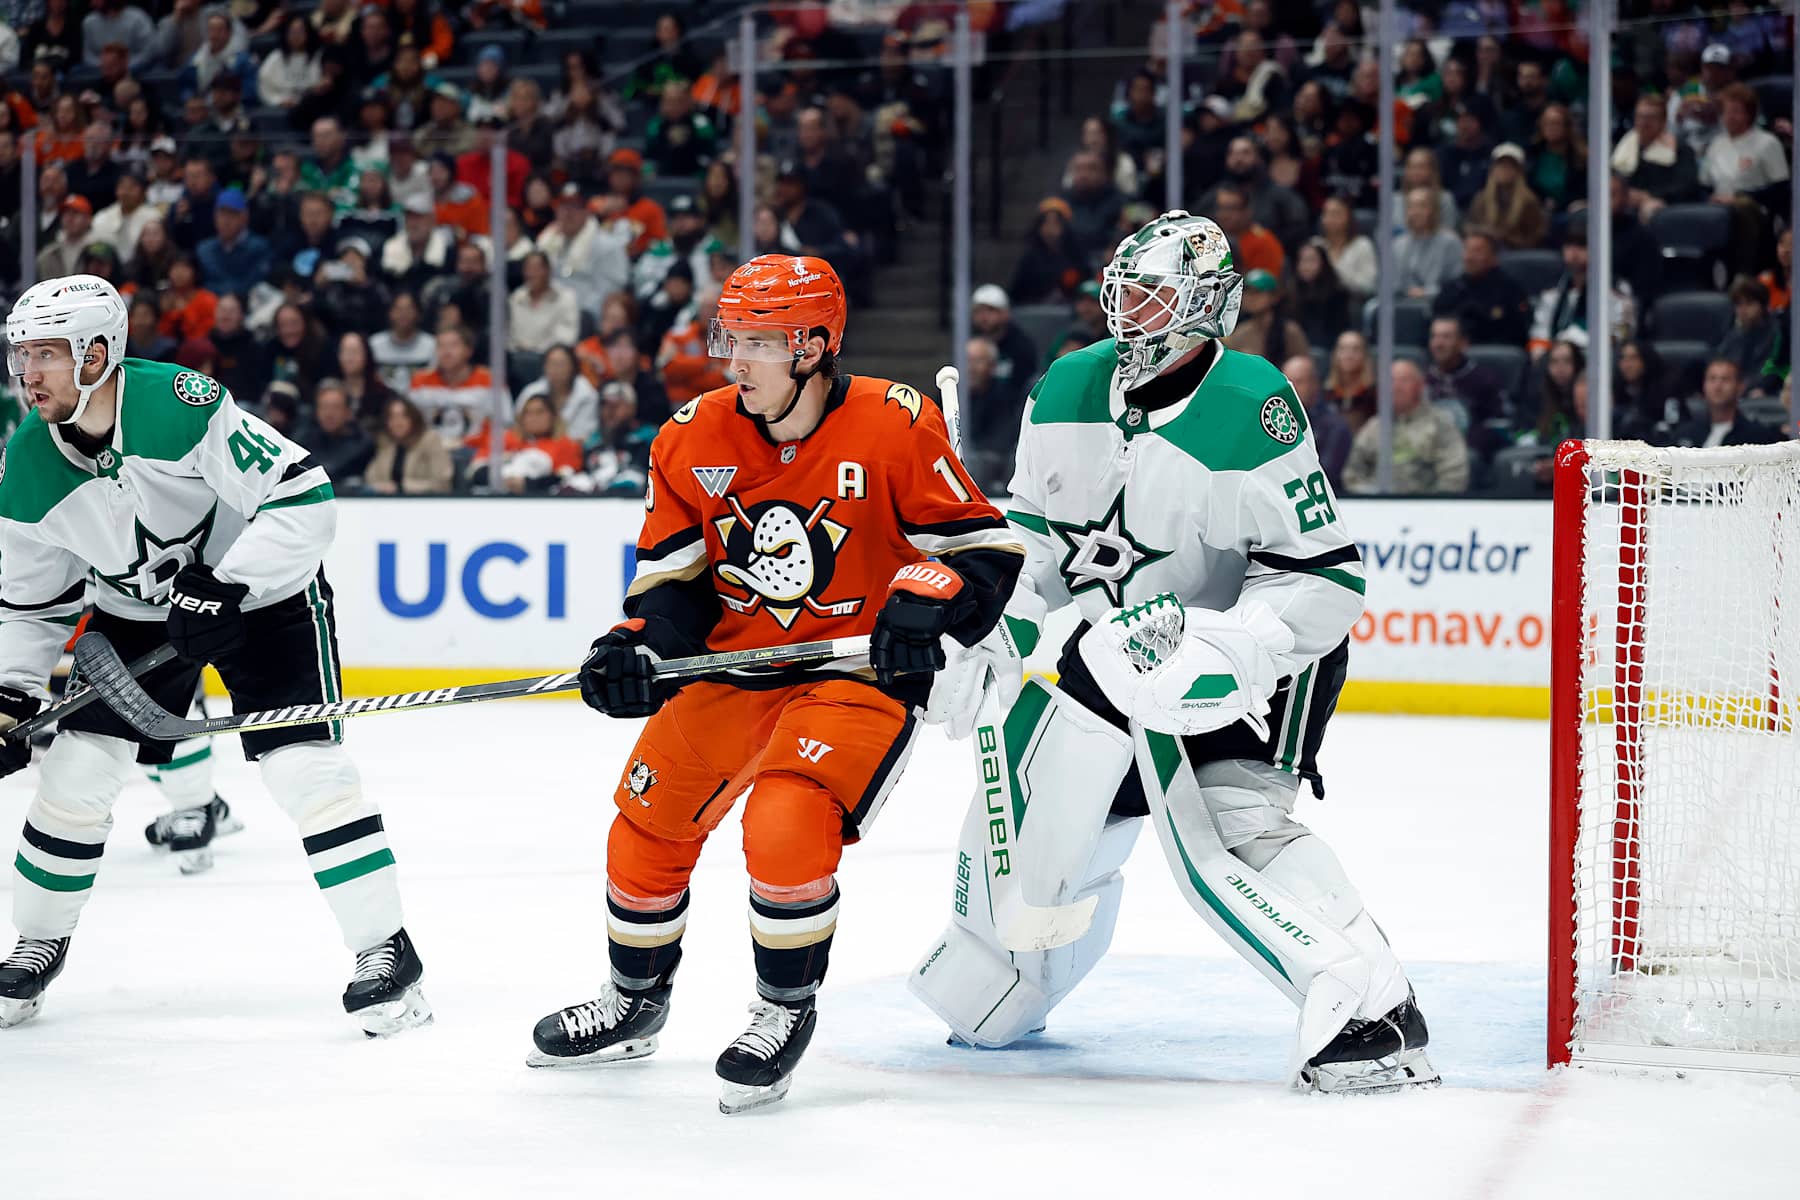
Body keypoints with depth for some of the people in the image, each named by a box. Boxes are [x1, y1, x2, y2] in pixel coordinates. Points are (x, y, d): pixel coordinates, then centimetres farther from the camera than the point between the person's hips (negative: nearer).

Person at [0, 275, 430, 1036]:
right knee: (77, 767, 0)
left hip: (261, 591, -5)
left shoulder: (179, 405, -31)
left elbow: (303, 500, -29)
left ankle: (385, 951, -9)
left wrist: (225, 588, -33)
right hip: (137, 608, 5)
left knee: (303, 766, -17)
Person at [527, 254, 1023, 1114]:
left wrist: (925, 605, -27)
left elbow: (981, 543, -10)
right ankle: (635, 1000, 35)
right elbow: (673, 574, 5)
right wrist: (640, 648, -12)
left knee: (786, 828, -26)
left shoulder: (893, 428, -16)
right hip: (733, 665, 6)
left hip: (859, 670, -6)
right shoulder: (694, 439, -3)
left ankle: (786, 1011, -2)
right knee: (647, 823, 8)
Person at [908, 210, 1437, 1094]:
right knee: (1026, 818, 10)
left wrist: (1218, 654, -34)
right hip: (1112, 638, 6)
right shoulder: (1068, 391, -3)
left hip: (1252, 647, -6)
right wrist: (987, 640, -1)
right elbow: (1028, 533, 10)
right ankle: (978, 991, 35)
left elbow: (1328, 579, -23)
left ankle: (1371, 1008, -25)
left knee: (1224, 830, -25)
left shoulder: (1252, 412, -24)